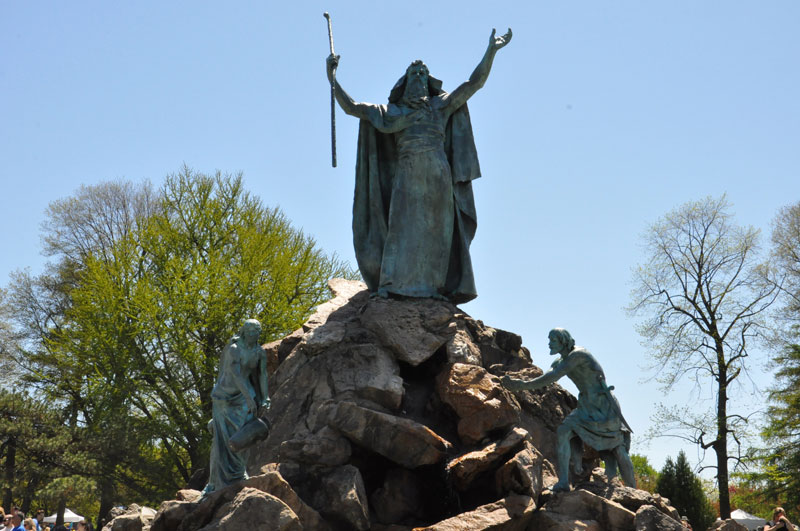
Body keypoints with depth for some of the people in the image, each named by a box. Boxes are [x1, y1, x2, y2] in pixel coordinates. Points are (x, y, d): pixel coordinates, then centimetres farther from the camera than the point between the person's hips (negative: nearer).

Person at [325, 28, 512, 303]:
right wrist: (332, 79, 10)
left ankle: (432, 287, -3)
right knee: (404, 227, -8)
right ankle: (395, 285, -9)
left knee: (436, 231, -2)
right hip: (407, 176, -1)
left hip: (438, 176, 1)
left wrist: (491, 51, 8)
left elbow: (475, 82, 15)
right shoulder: (392, 112, 16)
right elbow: (351, 107, 15)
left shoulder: (441, 105, 17)